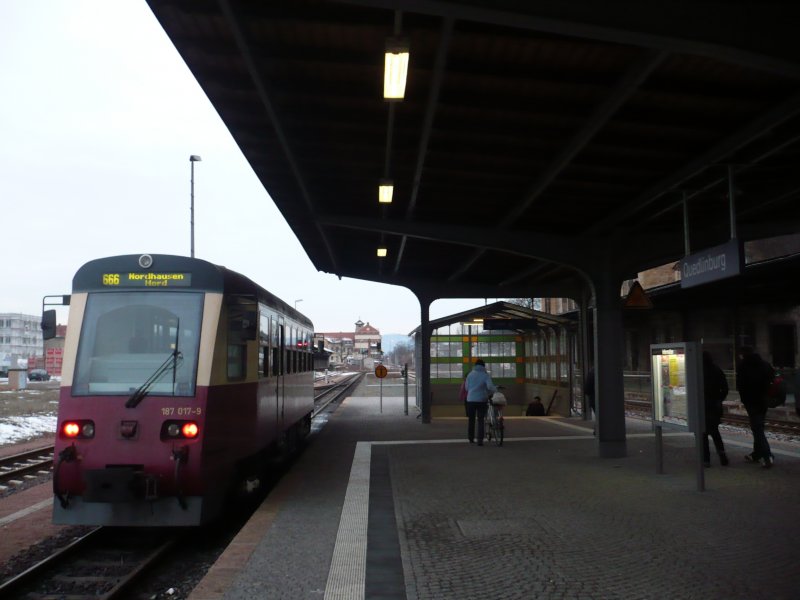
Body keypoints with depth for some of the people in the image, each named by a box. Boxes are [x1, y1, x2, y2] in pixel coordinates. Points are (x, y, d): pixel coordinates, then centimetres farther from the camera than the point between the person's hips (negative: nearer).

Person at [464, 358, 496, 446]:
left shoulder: (470, 374, 4)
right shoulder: (486, 375, -4)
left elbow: (466, 387, 9)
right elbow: (490, 387, -17)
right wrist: (495, 389, 3)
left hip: (471, 400, 2)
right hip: (482, 400, -2)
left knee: (471, 419, 15)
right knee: (480, 420, 3)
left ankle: (471, 438, 19)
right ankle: (480, 440, -5)